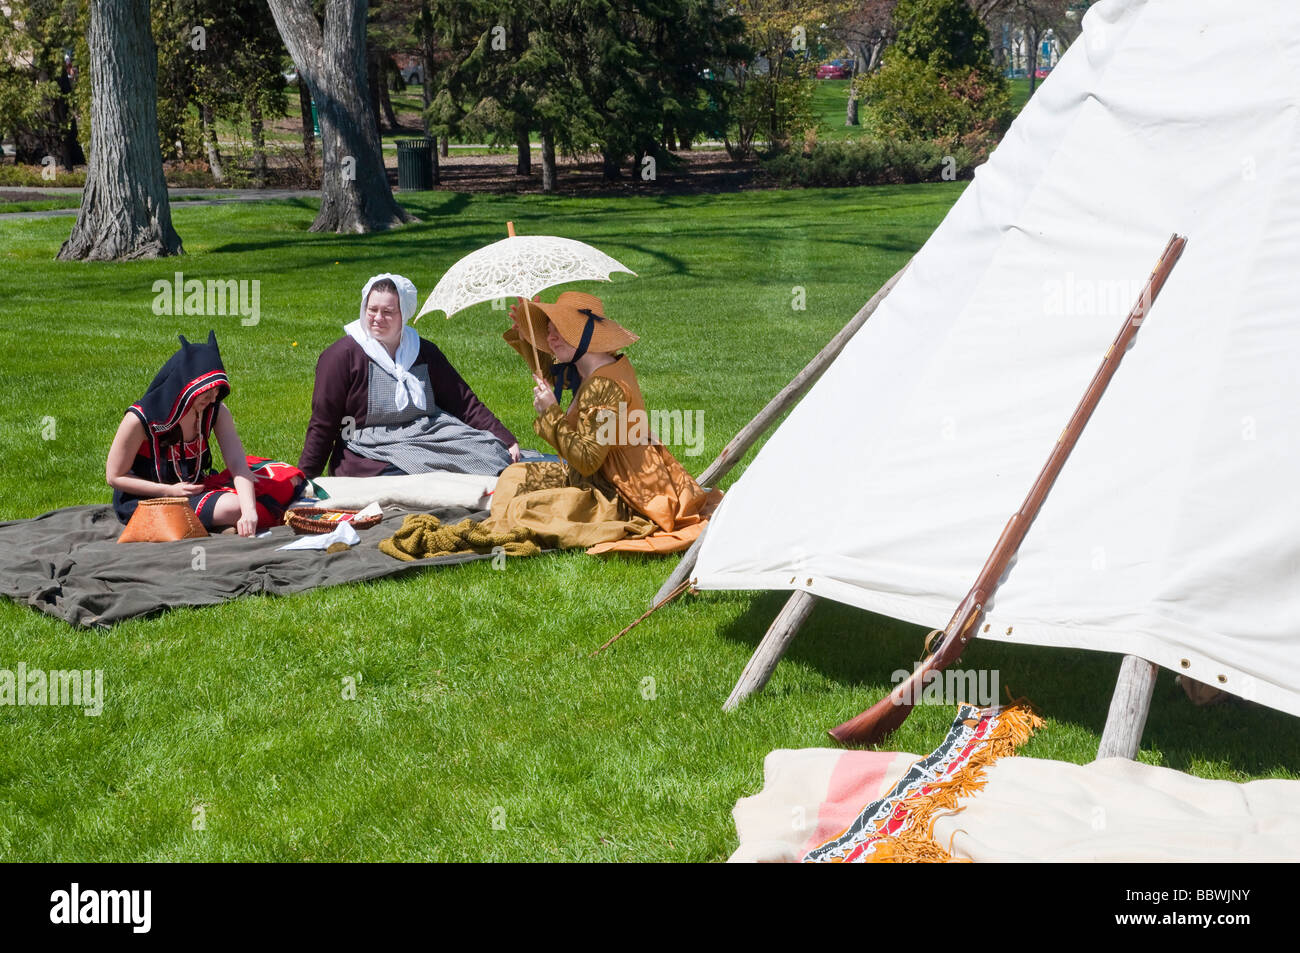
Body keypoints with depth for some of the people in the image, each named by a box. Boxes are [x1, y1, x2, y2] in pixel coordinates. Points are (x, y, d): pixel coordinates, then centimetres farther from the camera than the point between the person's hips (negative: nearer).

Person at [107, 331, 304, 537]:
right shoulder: (140, 419, -20)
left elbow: (238, 464, -18)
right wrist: (170, 491, -20)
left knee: (287, 479, -8)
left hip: (197, 488, 6)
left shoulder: (216, 412, -7)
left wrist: (249, 511, -35)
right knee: (232, 507, -33)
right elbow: (114, 476, -12)